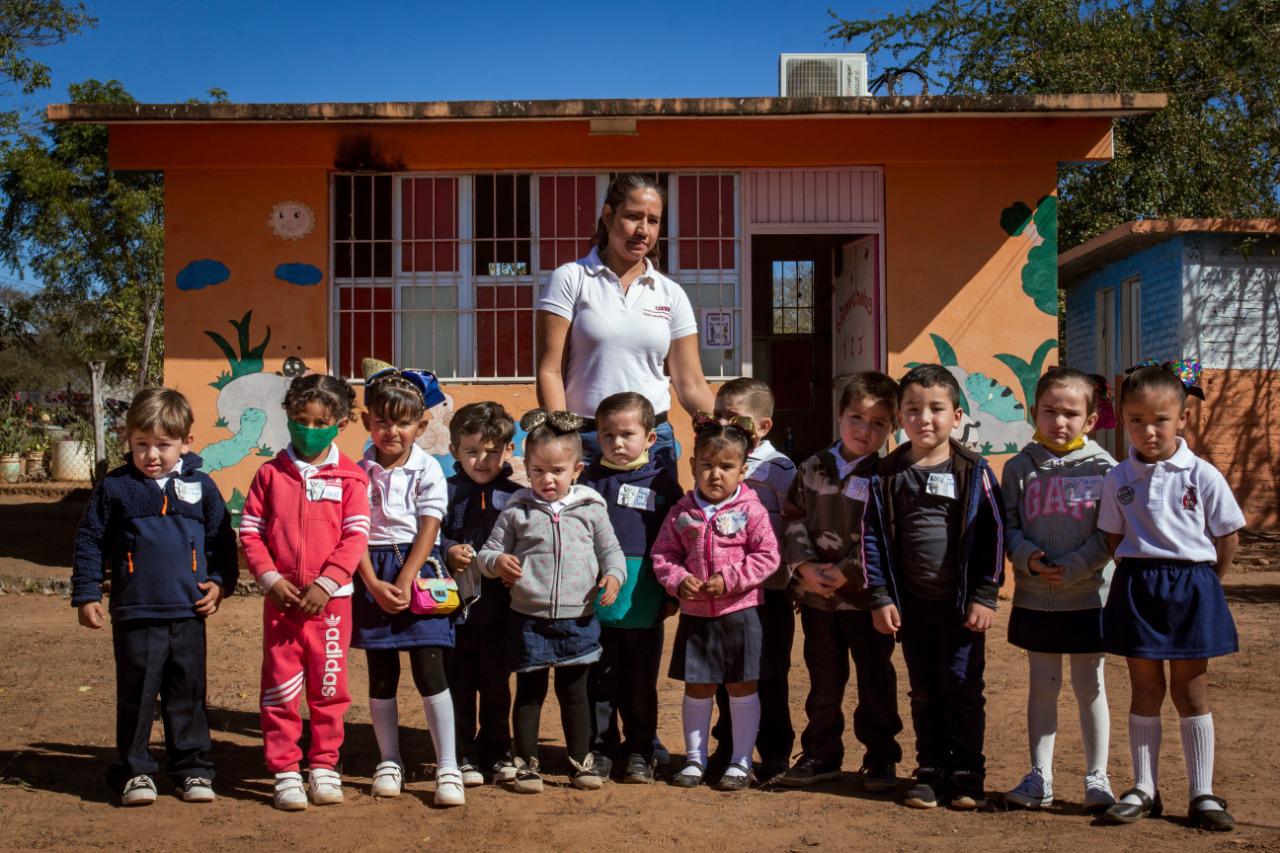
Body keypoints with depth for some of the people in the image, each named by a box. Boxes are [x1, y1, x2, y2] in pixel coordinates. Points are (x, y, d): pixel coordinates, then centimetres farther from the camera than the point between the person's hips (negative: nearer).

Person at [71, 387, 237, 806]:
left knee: (188, 696, 10)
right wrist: (86, 594, 0)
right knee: (136, 697, 3)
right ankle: (134, 772, 14)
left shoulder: (201, 488, 5)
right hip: (135, 615, -2)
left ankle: (193, 768, 19)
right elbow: (89, 541, 4)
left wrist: (220, 584, 3)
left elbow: (222, 541, 13)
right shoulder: (114, 488, 0)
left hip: (188, 613, 2)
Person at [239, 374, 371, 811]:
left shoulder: (349, 477, 1)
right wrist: (270, 578, -8)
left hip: (331, 600, -1)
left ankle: (324, 766, 20)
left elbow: (356, 537, -5)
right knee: (280, 686, 3)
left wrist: (326, 583, -13)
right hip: (281, 599, 1)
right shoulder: (270, 474, 6)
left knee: (329, 687, 7)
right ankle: (285, 771, 13)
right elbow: (250, 531, 4)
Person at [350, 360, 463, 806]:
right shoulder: (358, 471, 2)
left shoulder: (428, 470, -2)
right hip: (371, 574, 2)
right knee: (381, 674, 9)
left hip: (417, 571, -2)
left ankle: (448, 767, 0)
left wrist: (404, 582, -14)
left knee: (429, 669, -6)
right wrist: (375, 584, -11)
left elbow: (427, 531, -7)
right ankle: (389, 762, 22)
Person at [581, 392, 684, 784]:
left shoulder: (662, 482, 1)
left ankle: (640, 753, 21)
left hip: (643, 605, -1)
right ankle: (600, 750, 21)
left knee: (641, 685, 9)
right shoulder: (589, 480, 5)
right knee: (599, 681, 9)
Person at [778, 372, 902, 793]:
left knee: (875, 680, 7)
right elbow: (794, 520, 4)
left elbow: (883, 540, -13)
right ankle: (821, 754, 26)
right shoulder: (813, 469, 5)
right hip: (815, 596, 4)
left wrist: (844, 573, -17)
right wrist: (806, 566, -10)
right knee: (823, 680, 14)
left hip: (865, 596, -4)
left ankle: (880, 756, 19)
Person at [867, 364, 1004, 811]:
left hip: (960, 602, -2)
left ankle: (967, 774, 15)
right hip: (912, 602, 3)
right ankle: (930, 772, 20)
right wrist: (880, 598, -2)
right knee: (924, 691, 10)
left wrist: (984, 596, -8)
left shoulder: (973, 471, -5)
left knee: (962, 687, 3)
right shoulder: (890, 473, 2)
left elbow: (992, 535, -4)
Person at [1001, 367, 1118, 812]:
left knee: (1090, 685, 7)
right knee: (1041, 685, 10)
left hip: (1088, 596, -2)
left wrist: (1071, 569, -17)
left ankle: (1096, 779, 18)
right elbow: (1007, 525, 2)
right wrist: (1029, 559, -15)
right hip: (1034, 598, 2)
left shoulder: (1102, 468, -4)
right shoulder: (1020, 467, 1)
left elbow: (1110, 534, -7)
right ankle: (1039, 778, 17)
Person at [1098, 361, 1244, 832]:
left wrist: (1202, 581, 3)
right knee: (1145, 690, 8)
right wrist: (1142, 576, 0)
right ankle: (1144, 789, 16)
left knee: (1191, 692, 5)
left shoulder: (1203, 476, -7)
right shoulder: (1118, 479, 0)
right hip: (1137, 590, 2)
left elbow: (1228, 535, 1)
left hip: (1191, 588, -2)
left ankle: (1202, 794, 13)